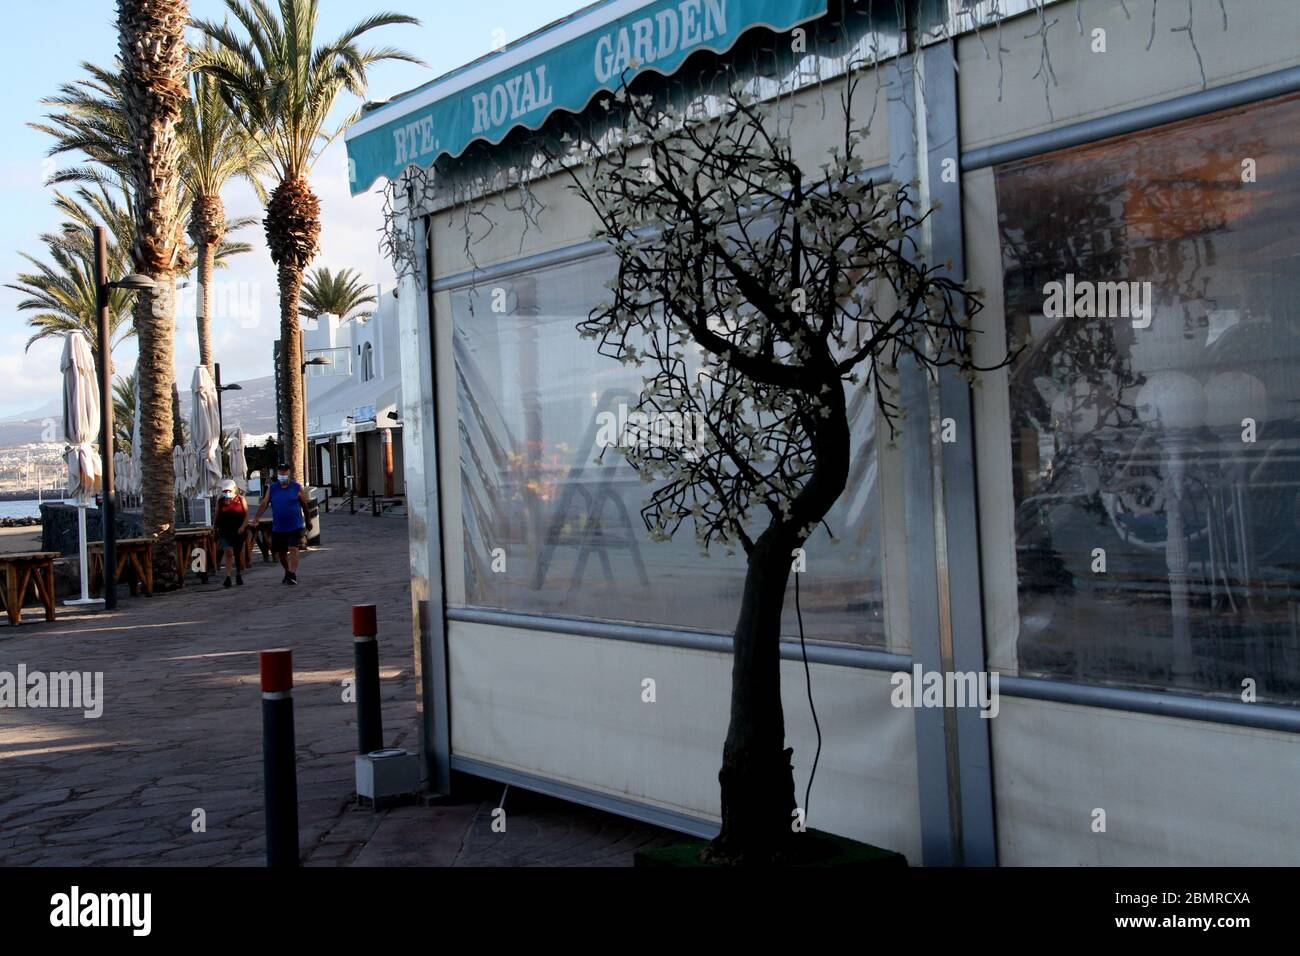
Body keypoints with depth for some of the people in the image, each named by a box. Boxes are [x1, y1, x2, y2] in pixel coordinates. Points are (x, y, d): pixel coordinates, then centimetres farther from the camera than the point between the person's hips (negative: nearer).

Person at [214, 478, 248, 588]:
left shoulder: (241, 499, 2)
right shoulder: (220, 501, 6)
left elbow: (246, 515, -1)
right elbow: (217, 517, 13)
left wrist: (243, 526, -14)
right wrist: (215, 529, 14)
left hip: (238, 532, 0)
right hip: (225, 532, 0)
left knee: (238, 554, 10)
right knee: (228, 552, -16)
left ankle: (238, 575, 28)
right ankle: (227, 577, -21)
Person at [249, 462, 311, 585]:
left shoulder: (297, 488, 0)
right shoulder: (272, 488, 6)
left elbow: (305, 505, 7)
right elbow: (264, 504, 0)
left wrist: (307, 522, 11)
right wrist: (256, 518, -13)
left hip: (295, 526, -3)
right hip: (278, 528, 4)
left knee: (293, 549, -16)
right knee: (281, 552, 12)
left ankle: (292, 574, -17)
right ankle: (287, 572, 32)